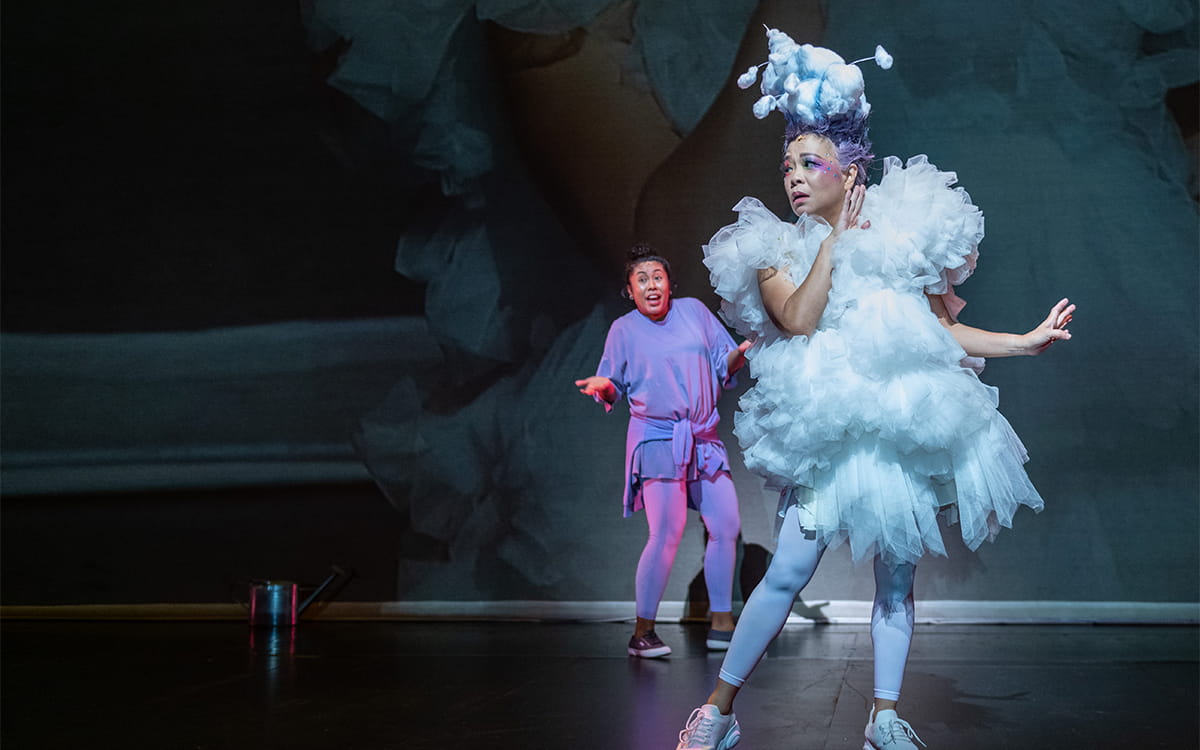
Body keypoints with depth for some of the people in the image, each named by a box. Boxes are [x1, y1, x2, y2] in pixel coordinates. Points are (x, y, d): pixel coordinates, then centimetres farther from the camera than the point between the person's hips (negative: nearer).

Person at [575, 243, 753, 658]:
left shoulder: (694, 310, 10)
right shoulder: (624, 329, 4)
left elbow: (723, 366, 11)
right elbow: (614, 389, 7)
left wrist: (740, 353, -10)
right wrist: (603, 387, -16)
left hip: (704, 440, 4)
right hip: (658, 439, -4)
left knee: (726, 526, 3)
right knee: (667, 533, -13)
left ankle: (721, 626, 16)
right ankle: (642, 632, -1)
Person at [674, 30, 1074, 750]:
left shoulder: (901, 233, 10)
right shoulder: (775, 248, 5)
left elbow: (943, 330, 15)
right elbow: (798, 319, -15)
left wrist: (1027, 341, 11)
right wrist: (836, 237, -9)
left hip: (909, 426, 3)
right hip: (834, 434, -2)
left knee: (897, 576, 7)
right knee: (788, 571, -7)